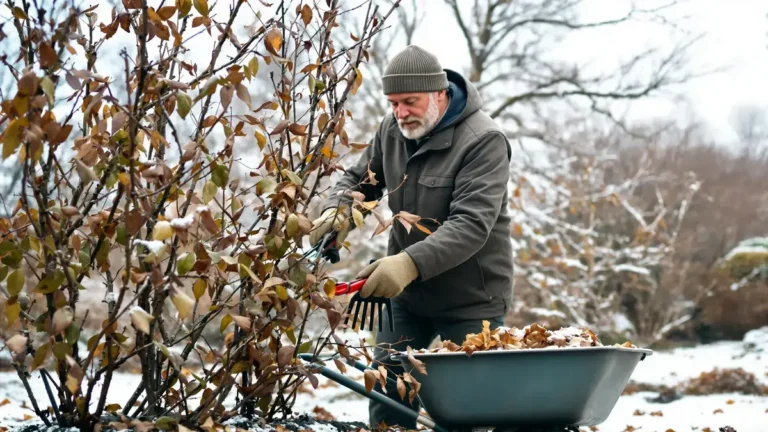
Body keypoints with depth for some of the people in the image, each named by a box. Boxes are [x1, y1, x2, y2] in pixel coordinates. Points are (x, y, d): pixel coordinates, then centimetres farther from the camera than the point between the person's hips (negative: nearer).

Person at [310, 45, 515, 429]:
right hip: (407, 293, 6)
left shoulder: (483, 141, -20)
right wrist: (336, 208, -10)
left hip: (471, 298, -6)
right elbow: (358, 180, 14)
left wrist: (411, 263, -42)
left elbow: (471, 224, -29)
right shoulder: (393, 130, 1)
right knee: (387, 397, 5)